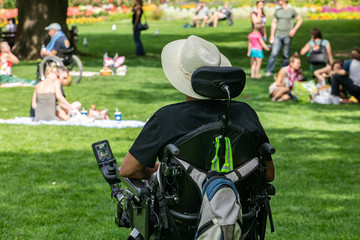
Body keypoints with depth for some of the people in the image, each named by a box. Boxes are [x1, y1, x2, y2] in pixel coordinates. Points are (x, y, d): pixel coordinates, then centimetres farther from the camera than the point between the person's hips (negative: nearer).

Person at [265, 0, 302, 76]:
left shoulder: (292, 10, 2)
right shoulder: (277, 11, 12)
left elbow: (300, 20, 7)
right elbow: (273, 23, 13)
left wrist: (294, 30, -6)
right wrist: (272, 36, 7)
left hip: (287, 36, -2)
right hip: (278, 35, 2)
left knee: (286, 55, 1)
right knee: (274, 53, -8)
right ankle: (269, 71, -7)